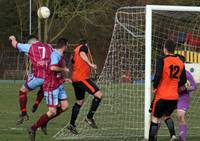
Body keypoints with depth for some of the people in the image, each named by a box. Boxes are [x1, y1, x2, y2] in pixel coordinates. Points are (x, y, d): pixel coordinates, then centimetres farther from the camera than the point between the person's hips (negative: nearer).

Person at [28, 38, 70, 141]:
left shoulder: (60, 56, 13)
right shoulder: (55, 55, -18)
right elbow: (53, 68, -36)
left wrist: (63, 79, 20)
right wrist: (64, 69, -20)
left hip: (59, 85, 10)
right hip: (51, 86, -10)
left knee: (65, 106, 5)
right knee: (52, 112, -9)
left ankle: (44, 122, 15)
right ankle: (33, 129, 1)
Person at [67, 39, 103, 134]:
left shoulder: (76, 50, 22)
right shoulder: (83, 47, -3)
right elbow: (82, 54, -26)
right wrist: (90, 64, -38)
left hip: (75, 79, 10)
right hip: (82, 78, -10)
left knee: (79, 102, 18)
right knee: (99, 95, -14)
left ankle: (72, 124, 18)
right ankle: (89, 117, -14)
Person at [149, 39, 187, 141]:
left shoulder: (162, 61, -11)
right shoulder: (180, 63, 5)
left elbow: (158, 76, -21)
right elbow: (183, 80, 9)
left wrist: (154, 87, -5)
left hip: (162, 95, -5)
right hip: (174, 96, 5)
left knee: (155, 118, 6)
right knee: (167, 115, 23)